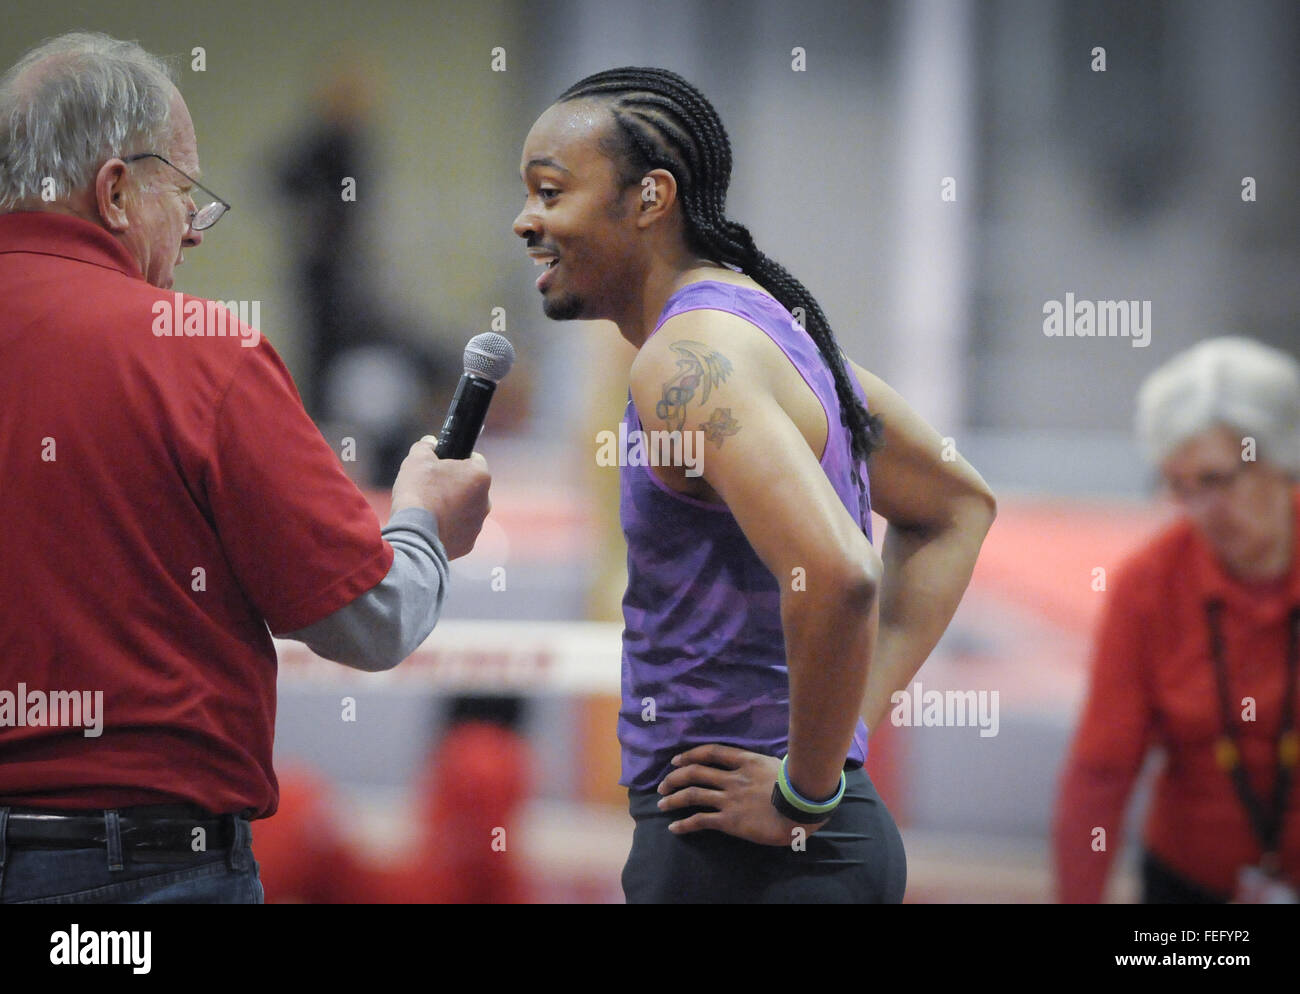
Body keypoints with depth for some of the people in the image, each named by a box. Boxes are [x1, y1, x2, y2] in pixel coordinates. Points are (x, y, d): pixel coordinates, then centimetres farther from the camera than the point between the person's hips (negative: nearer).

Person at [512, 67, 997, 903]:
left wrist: (805, 791, -18)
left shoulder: (690, 358, -16)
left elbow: (839, 575, -30)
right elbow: (957, 505, 26)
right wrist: (859, 708, 16)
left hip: (746, 855, -10)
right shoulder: (769, 324, 15)